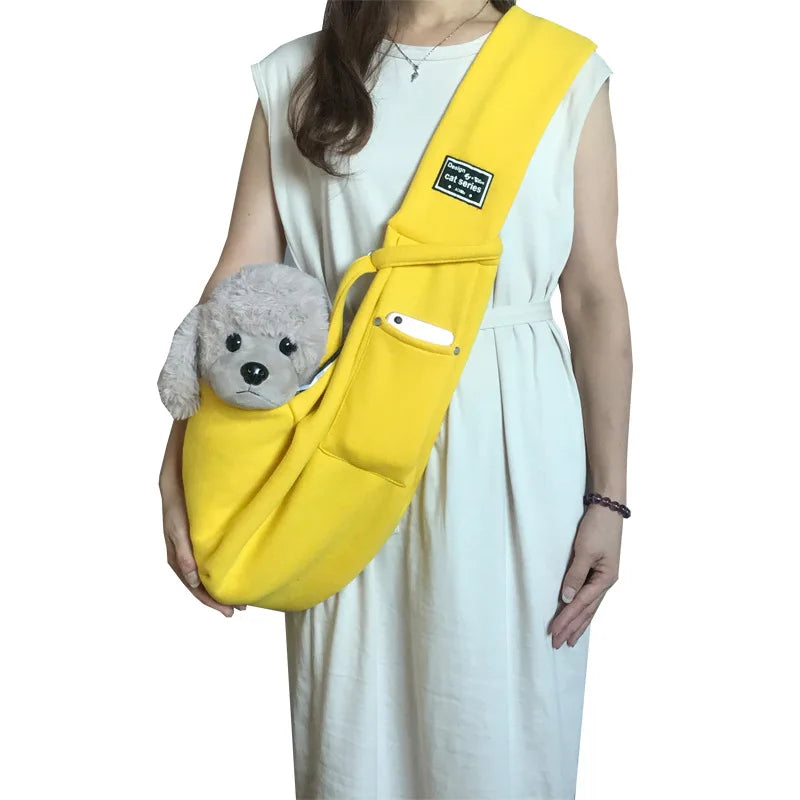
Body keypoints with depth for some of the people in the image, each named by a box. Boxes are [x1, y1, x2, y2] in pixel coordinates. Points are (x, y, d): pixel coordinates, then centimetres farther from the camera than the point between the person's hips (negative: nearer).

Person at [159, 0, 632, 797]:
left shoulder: (568, 76, 2)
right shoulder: (296, 77, 4)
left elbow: (596, 299, 0)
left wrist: (608, 496, -1)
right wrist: (180, 469, -9)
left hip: (512, 447, 0)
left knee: (501, 728, 11)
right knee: (352, 726, 14)